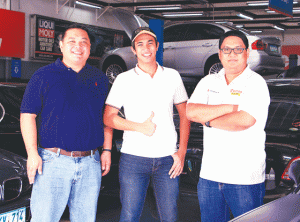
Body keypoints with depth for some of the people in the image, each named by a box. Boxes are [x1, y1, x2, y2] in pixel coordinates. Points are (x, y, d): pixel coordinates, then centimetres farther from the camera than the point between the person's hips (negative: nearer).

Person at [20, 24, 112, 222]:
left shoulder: (99, 79, 12)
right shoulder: (44, 76, 0)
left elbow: (106, 118, 17)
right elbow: (28, 115, -3)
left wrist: (107, 150, 9)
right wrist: (32, 153, -10)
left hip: (90, 163, 4)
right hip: (52, 161, -3)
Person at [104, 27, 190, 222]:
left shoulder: (172, 76, 8)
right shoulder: (124, 80, 3)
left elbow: (185, 115, 11)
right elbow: (108, 118, 2)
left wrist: (182, 151, 1)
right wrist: (140, 127, -12)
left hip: (168, 159, 1)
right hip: (133, 158, -1)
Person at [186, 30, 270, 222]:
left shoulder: (256, 84, -6)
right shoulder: (208, 82, 10)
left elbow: (245, 120, -22)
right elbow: (190, 112, -5)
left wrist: (209, 121, -9)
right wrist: (229, 107, -13)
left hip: (245, 177, -5)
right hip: (210, 174, 5)